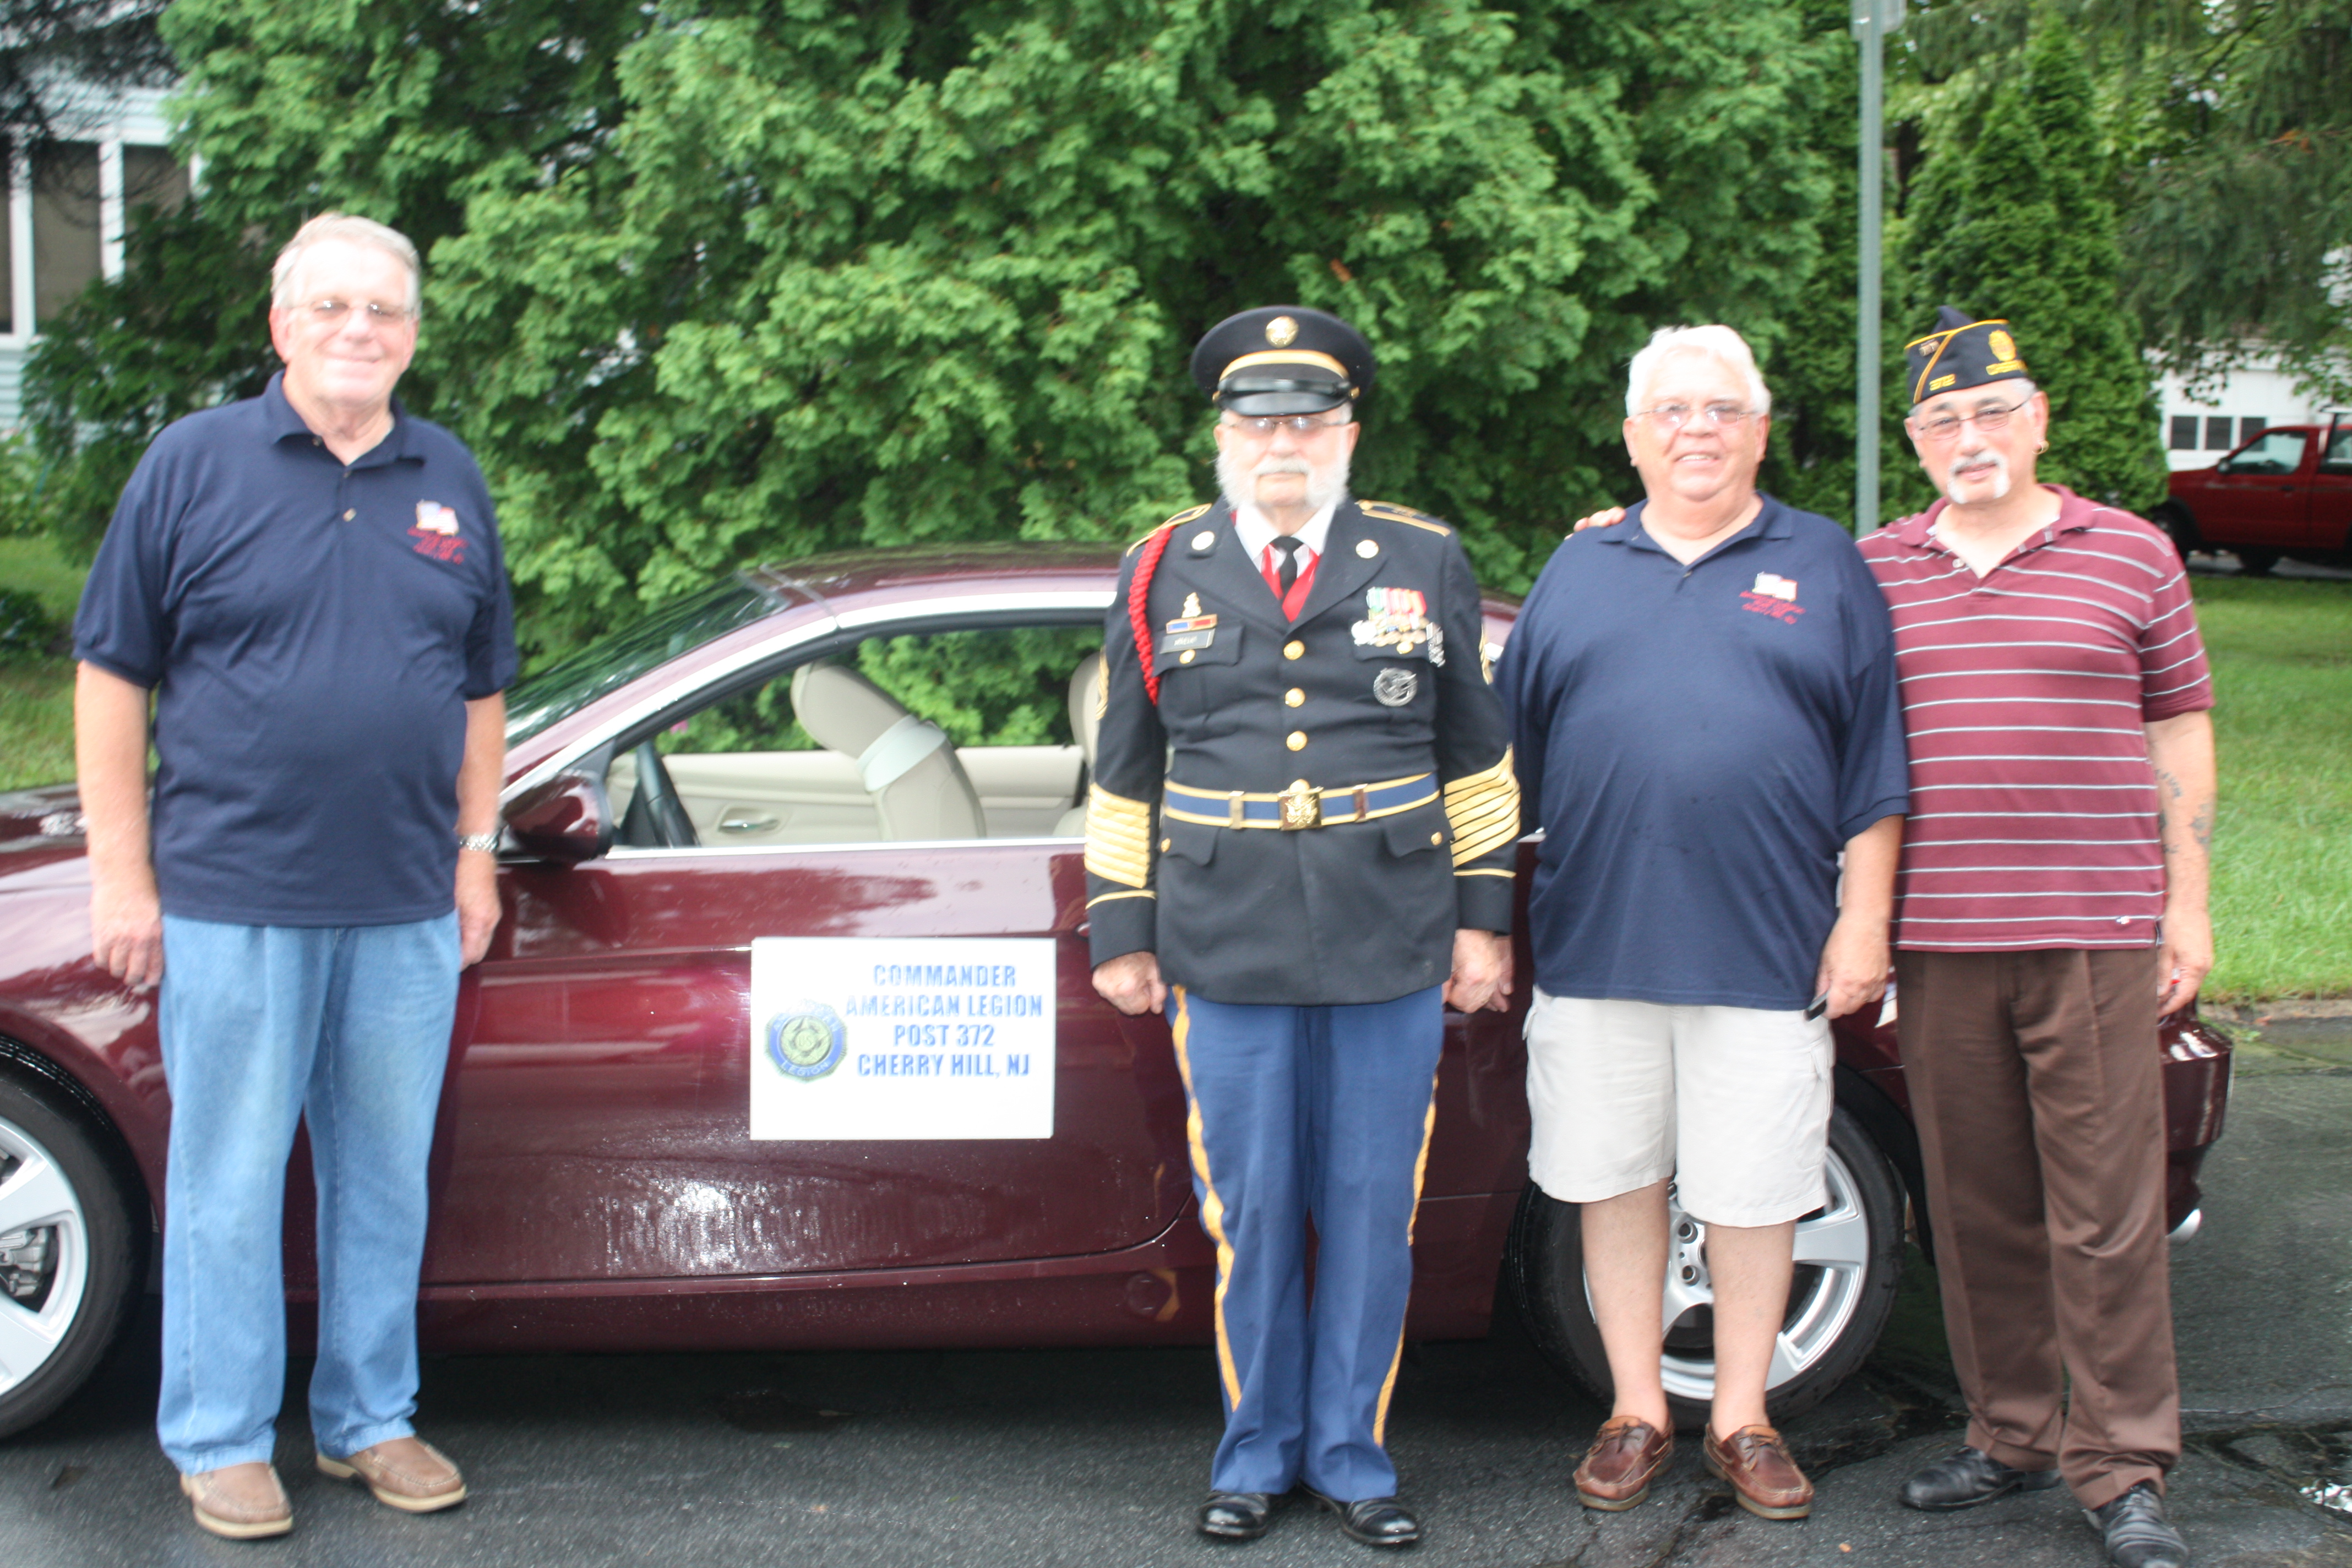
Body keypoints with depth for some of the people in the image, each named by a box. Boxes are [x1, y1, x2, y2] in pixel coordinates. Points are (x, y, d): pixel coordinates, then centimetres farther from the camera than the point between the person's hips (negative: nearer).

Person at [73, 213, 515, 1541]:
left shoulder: (451, 484, 10)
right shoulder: (194, 465, -1)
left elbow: (482, 691, 15)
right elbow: (114, 675, -1)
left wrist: (476, 854, 10)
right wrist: (122, 875, -6)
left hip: (408, 909, 3)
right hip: (233, 901, -3)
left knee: (387, 1178, 12)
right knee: (230, 1183, 4)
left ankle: (372, 1419, 26)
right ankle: (222, 1441, 17)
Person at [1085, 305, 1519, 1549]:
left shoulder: (1425, 563, 8)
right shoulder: (1162, 572, 10)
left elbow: (1477, 757, 11)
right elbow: (1125, 770, 13)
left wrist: (1483, 916, 6)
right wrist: (1119, 929, 8)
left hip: (1392, 947, 0)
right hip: (1228, 954, 0)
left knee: (1372, 1210, 5)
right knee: (1249, 1212, 5)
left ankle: (1350, 1455, 19)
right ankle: (1256, 1454, 20)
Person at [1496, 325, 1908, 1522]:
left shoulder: (1823, 568, 7)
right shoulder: (1578, 571, 12)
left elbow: (1874, 768, 5)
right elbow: (1511, 748, 14)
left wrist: (1863, 923, -2)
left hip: (1766, 952, -2)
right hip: (1596, 942, 2)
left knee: (1753, 1195, 4)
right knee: (1614, 1183, 8)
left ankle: (1741, 1421, 19)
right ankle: (1637, 1412, 22)